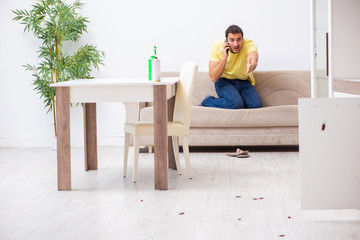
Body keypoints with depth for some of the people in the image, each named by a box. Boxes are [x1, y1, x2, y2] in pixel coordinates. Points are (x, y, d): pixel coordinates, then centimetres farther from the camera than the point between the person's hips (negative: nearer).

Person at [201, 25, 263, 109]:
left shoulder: (249, 44, -18)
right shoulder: (217, 47, -18)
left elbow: (253, 57, -43)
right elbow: (214, 78, -22)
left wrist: (252, 65, -69)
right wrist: (224, 57, -33)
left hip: (244, 81, 3)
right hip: (224, 80, -3)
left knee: (256, 105, -22)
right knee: (236, 103, -31)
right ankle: (207, 101, -6)